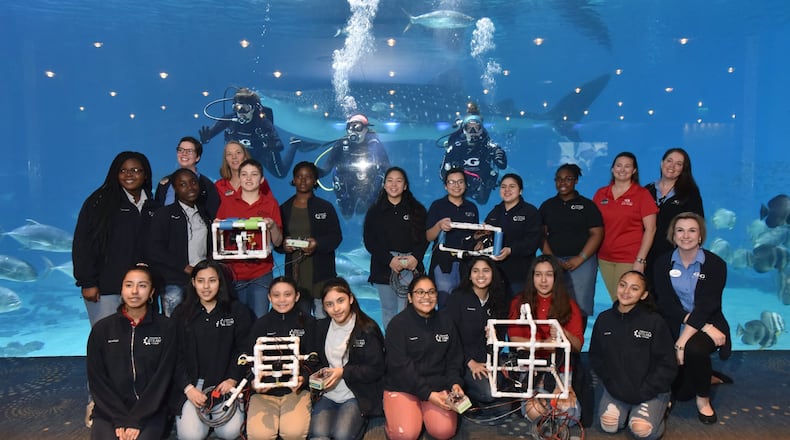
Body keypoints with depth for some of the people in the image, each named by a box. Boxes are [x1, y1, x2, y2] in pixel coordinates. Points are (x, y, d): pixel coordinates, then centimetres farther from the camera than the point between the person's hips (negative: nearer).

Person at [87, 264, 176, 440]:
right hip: (108, 412, 1)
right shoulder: (102, 329, 2)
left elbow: (162, 378, -4)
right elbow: (97, 379, 1)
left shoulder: (165, 328, -2)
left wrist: (137, 420, -12)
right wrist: (120, 420, -9)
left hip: (150, 411, -1)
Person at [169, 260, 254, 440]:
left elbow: (243, 349, 0)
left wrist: (233, 379, -14)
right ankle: (184, 413, 18)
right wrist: (188, 388, -10)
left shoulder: (238, 311, 2)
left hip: (225, 381, 0)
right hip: (191, 383, 1)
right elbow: (175, 355, 1)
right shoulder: (181, 313, 4)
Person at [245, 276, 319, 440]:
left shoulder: (308, 323, 5)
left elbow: (312, 359, 3)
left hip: (296, 389, -1)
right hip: (264, 390, 1)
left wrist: (302, 378, -18)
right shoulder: (261, 324, 9)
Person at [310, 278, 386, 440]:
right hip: (326, 394, 3)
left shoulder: (368, 329, -7)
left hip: (357, 396, -2)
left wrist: (343, 372, -16)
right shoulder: (320, 328, 7)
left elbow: (376, 370, -8)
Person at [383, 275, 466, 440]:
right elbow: (400, 366, -15)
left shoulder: (446, 322, 7)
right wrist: (427, 394, -19)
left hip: (438, 386, 4)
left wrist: (455, 383, -9)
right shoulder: (398, 324, -10)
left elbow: (454, 358, 10)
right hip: (401, 387, -3)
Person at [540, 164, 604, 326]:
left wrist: (580, 259, -10)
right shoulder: (547, 206, 13)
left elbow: (597, 234, -1)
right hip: (554, 261, 2)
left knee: (579, 307, -5)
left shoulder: (587, 205, 6)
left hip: (582, 262, -2)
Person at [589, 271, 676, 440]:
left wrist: (644, 392, -13)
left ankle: (658, 408, 11)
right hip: (616, 389, 3)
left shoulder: (654, 321, -11)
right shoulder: (604, 319, 0)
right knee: (608, 426, -17)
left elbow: (667, 364, -9)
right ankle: (627, 409, 15)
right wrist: (611, 384, -5)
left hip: (651, 391, -2)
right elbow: (596, 357, 7)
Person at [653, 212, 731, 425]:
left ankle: (703, 399, -7)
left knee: (693, 349, -37)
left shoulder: (715, 264, -6)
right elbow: (667, 304, -10)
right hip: (674, 327, 2)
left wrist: (683, 340, -25)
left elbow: (706, 306, -16)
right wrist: (705, 326, -22)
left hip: (707, 324, -2)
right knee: (680, 393, -3)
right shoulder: (663, 263, -1)